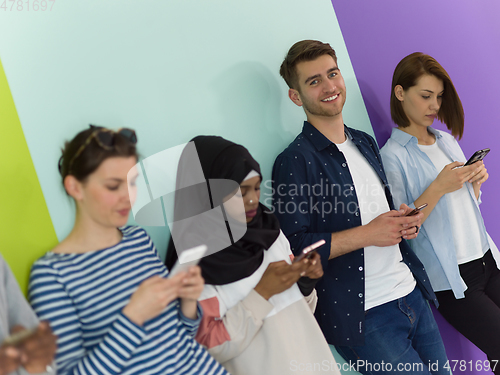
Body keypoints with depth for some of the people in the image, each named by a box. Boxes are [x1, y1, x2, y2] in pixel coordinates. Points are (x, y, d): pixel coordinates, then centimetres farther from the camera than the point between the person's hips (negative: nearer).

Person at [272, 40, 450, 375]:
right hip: (363, 316, -7)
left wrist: (403, 220, 2)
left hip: (411, 294, 7)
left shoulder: (365, 143, 13)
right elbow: (293, 247, -17)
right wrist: (367, 234, -19)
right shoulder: (294, 162, -11)